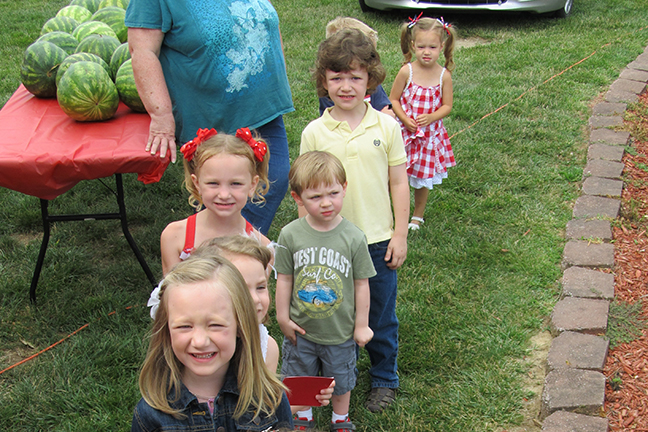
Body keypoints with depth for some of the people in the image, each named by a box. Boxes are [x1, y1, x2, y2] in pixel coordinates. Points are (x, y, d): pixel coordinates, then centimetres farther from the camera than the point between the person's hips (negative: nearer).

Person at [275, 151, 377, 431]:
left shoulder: (353, 237, -18)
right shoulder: (290, 235, -16)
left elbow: (361, 284, -9)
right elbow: (284, 279, -5)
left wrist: (362, 325, -3)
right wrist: (283, 317, 1)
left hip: (340, 331, -1)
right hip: (301, 329, 1)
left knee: (341, 380, 21)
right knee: (300, 378, 22)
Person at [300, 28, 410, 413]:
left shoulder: (387, 127, -4)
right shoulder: (314, 133, -5)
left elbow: (399, 183, 1)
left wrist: (400, 235, -1)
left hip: (378, 240, 0)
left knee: (381, 316, 14)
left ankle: (385, 379, 35)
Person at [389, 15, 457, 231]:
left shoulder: (444, 75, -8)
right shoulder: (406, 71, -11)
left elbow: (447, 106, -2)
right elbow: (393, 99, -3)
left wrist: (430, 118, -19)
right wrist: (405, 119, -16)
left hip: (430, 134, 1)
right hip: (404, 132, -1)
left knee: (423, 179, 13)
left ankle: (417, 216, 33)